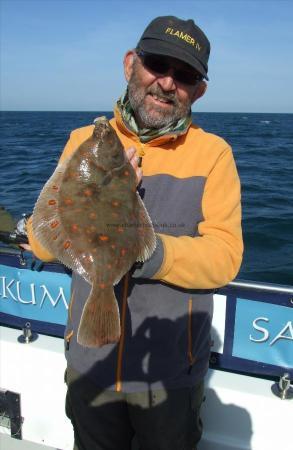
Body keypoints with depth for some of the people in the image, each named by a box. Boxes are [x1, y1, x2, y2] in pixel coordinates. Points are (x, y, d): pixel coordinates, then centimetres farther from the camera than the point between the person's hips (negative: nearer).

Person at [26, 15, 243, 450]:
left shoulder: (213, 153, -8)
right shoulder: (84, 140, -1)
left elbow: (225, 255, -16)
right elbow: (41, 241, -5)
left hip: (170, 376, -2)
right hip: (89, 367, 3)